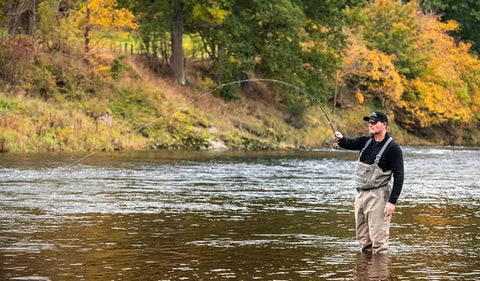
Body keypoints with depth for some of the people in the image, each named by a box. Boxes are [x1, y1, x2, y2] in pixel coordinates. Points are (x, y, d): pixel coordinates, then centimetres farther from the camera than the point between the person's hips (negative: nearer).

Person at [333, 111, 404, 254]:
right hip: (361, 193, 7)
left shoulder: (393, 148, -11)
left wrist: (392, 202, -20)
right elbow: (350, 144, -6)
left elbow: (399, 176, -14)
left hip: (377, 195, -7)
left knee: (378, 239, -9)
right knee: (363, 238, 14)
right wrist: (341, 139, -31)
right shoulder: (365, 141, 10)